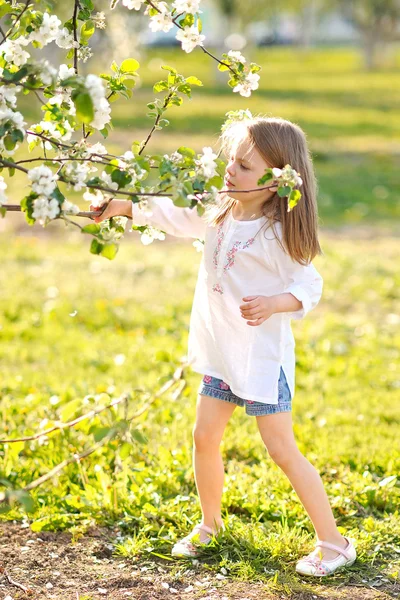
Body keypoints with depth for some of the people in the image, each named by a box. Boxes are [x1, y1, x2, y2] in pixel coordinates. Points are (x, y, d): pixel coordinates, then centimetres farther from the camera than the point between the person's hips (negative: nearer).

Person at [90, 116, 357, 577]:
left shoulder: (278, 233, -19)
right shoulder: (218, 214, 2)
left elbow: (309, 287, -13)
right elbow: (172, 215, 16)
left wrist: (274, 304, -30)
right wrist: (121, 206, 13)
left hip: (263, 355, -7)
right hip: (222, 353, 7)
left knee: (283, 451, -5)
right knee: (204, 436, 11)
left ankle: (333, 542, 6)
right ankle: (210, 525, 32)